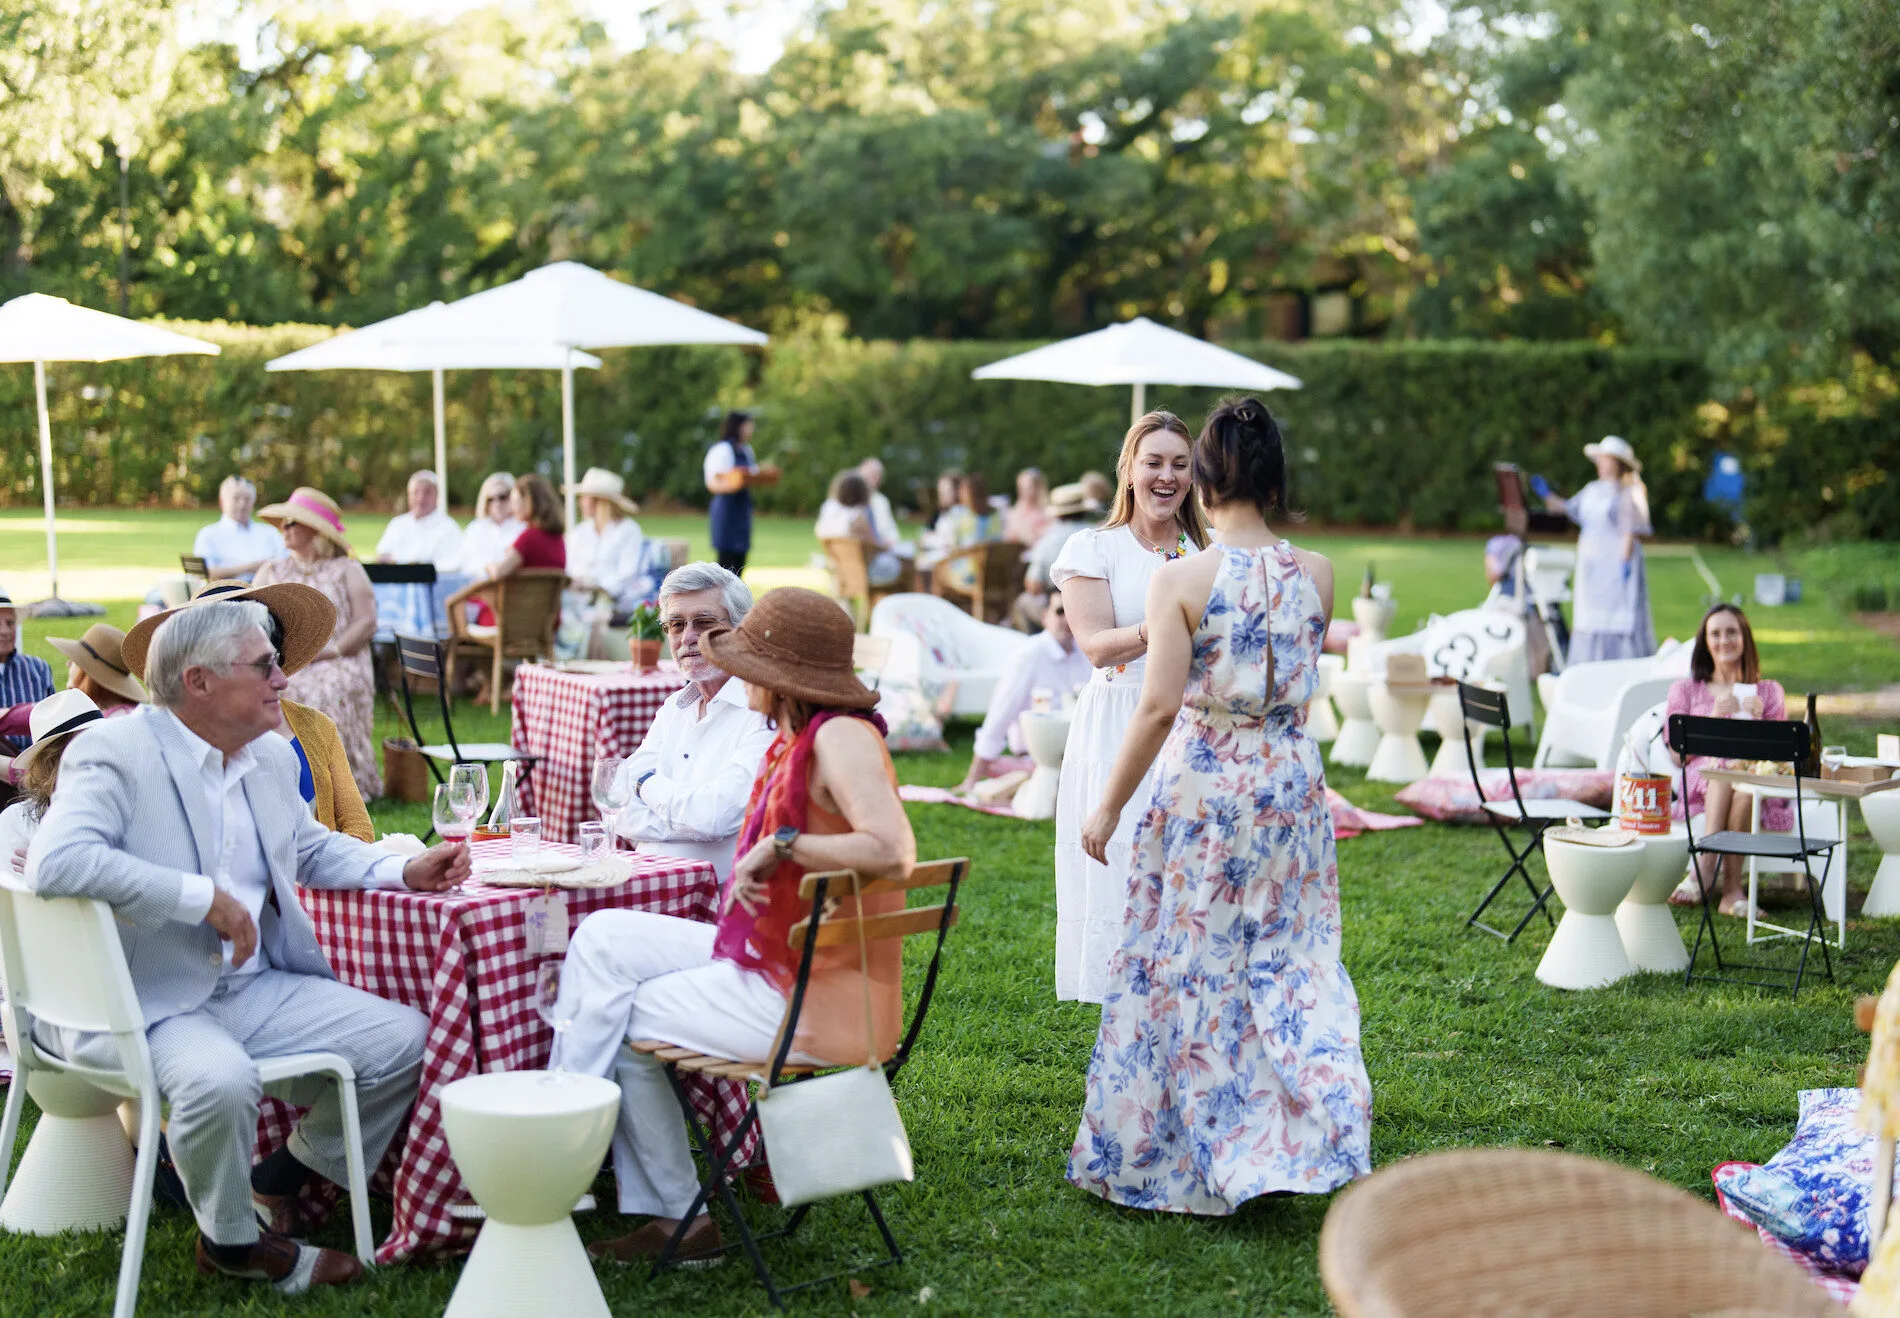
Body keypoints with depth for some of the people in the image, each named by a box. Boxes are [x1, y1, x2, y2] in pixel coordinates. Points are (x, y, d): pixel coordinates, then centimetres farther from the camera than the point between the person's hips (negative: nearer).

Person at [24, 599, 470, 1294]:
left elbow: (309, 847, 31)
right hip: (149, 1000, -8)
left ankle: (281, 1178, 16)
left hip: (256, 988, 8)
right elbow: (56, 861, -29)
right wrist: (205, 897, -27)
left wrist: (403, 871, 13)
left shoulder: (272, 757, 12)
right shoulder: (115, 751, -13)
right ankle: (231, 1240, -8)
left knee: (407, 1036, -2)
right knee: (223, 1079, -37)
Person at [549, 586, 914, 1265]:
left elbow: (892, 851, -33)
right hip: (761, 956, 9)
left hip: (806, 998, -9)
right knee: (603, 938, 5)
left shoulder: (842, 737, -19)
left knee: (623, 1019, 1)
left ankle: (678, 1213, 17)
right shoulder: (792, 741, 10)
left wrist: (780, 844, -26)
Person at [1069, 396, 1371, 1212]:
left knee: (1184, 968, 8)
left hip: (1200, 787, -3)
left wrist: (1108, 806, -8)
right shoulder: (1316, 575, -1)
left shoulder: (1180, 580, -13)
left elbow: (1160, 707, -17)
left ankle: (1167, 1161, 19)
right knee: (1291, 962, 14)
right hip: (1291, 779, 3)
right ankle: (1313, 1134, 6)